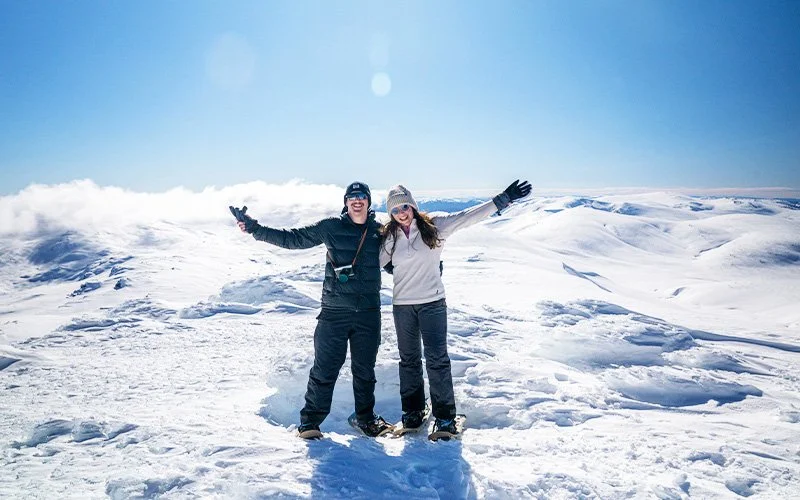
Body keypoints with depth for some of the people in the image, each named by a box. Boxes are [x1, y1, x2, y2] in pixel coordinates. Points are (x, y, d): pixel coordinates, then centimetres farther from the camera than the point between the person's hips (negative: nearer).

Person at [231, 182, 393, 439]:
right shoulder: (330, 227, 1)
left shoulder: (380, 231, 7)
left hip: (369, 312, 2)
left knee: (365, 370, 13)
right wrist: (254, 228, -1)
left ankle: (366, 418, 30)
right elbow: (292, 238, 3)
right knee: (325, 368, 1)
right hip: (334, 311, -2)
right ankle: (310, 420, 17)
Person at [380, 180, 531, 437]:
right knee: (409, 359, 13)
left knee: (437, 359, -3)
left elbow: (468, 216, -9)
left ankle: (445, 417, 7)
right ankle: (413, 412, 26)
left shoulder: (434, 225, -4)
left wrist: (503, 199, -14)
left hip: (432, 302, -3)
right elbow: (381, 262, 20)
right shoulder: (389, 237, 5)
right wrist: (396, 269, 2)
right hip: (402, 305, 4)